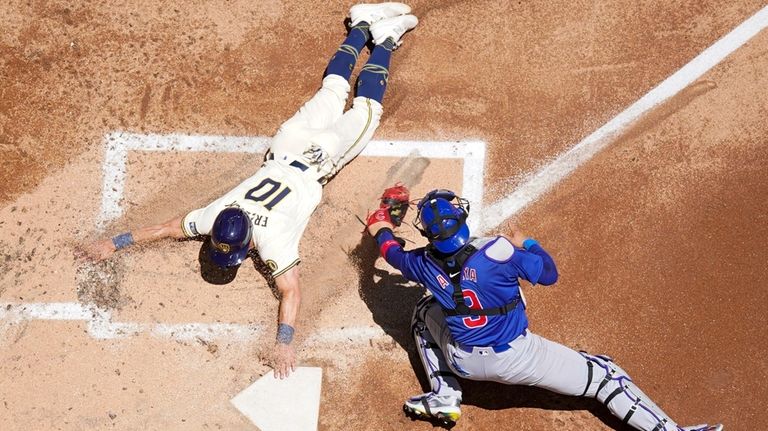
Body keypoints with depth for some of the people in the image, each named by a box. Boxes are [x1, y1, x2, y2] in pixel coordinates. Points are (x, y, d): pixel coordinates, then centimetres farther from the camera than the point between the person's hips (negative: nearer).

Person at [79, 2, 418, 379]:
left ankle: (383, 38, 30)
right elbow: (168, 227, -16)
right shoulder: (216, 217, -24)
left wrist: (284, 343, -49)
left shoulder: (273, 240, -37)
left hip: (313, 162, -4)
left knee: (365, 109, 19)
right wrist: (113, 244, -20)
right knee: (332, 92, 26)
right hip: (285, 151, 4)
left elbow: (291, 291, -41)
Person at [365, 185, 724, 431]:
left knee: (426, 312, 28)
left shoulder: (425, 265, -12)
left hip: (464, 363, 3)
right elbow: (549, 274, -9)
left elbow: (393, 253, 12)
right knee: (606, 376, 6)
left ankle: (444, 396, 19)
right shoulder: (498, 251, -25)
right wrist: (525, 243, 8)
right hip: (517, 359, -3)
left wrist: (382, 227, 33)